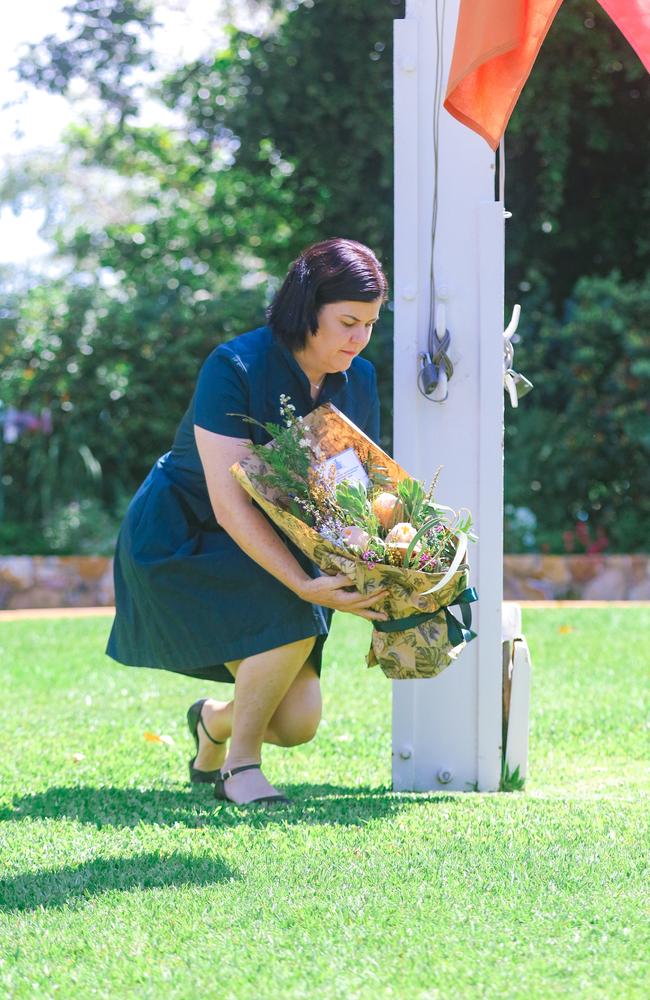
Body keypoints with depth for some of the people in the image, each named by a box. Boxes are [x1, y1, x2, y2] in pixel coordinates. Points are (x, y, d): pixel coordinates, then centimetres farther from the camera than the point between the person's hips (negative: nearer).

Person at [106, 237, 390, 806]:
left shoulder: (358, 380, -3)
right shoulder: (235, 368, -24)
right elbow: (230, 505, -29)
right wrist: (306, 585, -40)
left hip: (268, 551, 6)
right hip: (179, 540, -6)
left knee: (298, 722, -10)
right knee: (295, 617, -32)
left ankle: (215, 720, 25)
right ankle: (240, 763, -11)